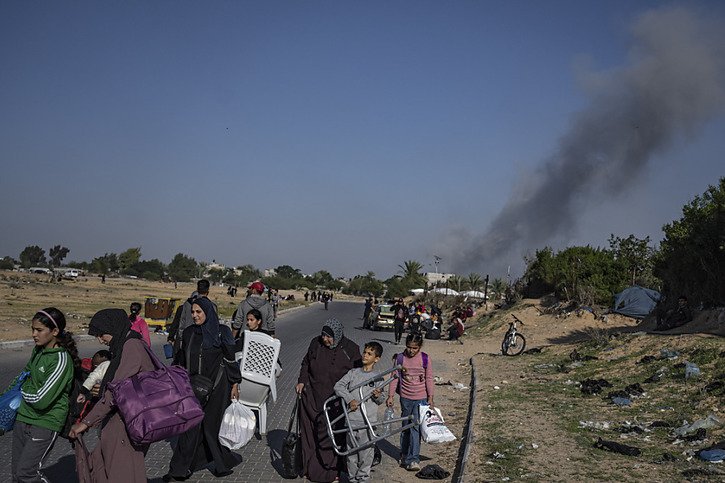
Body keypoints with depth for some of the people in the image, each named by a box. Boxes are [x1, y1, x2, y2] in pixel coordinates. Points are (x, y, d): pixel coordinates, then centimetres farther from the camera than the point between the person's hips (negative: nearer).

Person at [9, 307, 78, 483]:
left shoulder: (61, 360, -20)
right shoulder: (38, 350, 5)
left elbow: (41, 401, -22)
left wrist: (22, 389, -4)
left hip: (46, 422, -8)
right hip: (23, 417, 8)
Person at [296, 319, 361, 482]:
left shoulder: (351, 349, -7)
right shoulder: (316, 343, 1)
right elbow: (305, 363, 16)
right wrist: (302, 381, 3)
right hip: (312, 397, 3)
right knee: (310, 433, 9)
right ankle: (309, 468, 23)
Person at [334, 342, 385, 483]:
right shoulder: (353, 372, 5)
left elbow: (380, 401, 12)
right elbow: (338, 386, -3)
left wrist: (378, 396, -10)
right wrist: (350, 399, -13)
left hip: (368, 422, -1)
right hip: (351, 419, 1)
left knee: (366, 453, 2)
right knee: (351, 452, 8)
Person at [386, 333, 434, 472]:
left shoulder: (425, 359, -6)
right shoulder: (400, 358, -4)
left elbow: (429, 378, 1)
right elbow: (395, 378, 2)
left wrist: (430, 398, 2)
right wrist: (390, 396, 0)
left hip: (421, 398, -2)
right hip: (405, 398, 2)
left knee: (415, 427, -10)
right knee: (405, 427, 14)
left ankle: (413, 459, -7)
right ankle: (404, 454, 30)